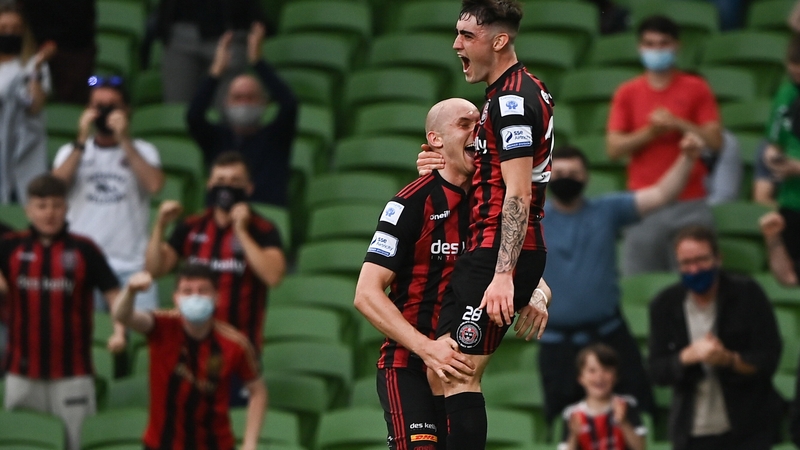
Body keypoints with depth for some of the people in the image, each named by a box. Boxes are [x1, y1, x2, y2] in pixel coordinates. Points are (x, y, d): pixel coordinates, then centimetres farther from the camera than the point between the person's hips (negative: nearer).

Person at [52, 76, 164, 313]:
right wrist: (81, 141, -9)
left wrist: (125, 141, -10)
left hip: (131, 267, -1)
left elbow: (154, 184, -11)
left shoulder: (142, 151, 9)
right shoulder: (71, 151, 12)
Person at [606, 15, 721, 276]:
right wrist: (650, 131, -11)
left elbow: (715, 141, -1)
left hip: (690, 204, -1)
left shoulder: (696, 89, 6)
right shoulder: (627, 94, 8)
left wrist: (677, 124, -13)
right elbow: (614, 148, 1)